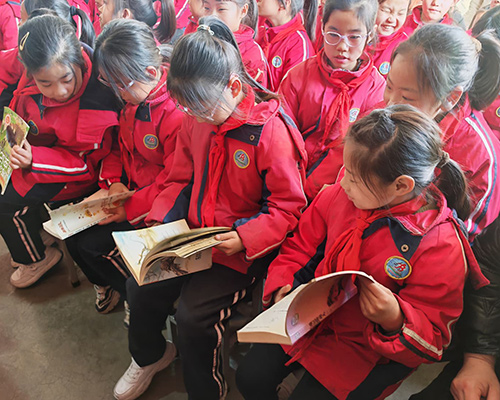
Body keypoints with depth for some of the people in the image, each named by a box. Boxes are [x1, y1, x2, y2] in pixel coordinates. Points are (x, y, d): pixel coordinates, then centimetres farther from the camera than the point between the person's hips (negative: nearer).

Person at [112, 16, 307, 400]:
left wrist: (244, 238, -27)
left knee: (193, 312, -17)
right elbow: (181, 180, 10)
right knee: (140, 285, 1)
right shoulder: (195, 120, 1)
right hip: (191, 235, 7)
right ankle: (149, 356, 35)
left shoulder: (272, 130, -21)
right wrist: (159, 221, -3)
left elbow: (289, 206, -17)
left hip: (241, 250, -6)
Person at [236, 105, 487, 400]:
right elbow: (302, 246, 3)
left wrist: (394, 320, -37)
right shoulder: (339, 196, -14)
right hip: (311, 318, 5)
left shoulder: (441, 246, -26)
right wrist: (283, 285, -12)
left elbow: (431, 339, -17)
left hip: (368, 349, -4)